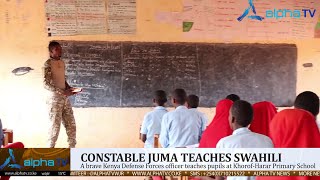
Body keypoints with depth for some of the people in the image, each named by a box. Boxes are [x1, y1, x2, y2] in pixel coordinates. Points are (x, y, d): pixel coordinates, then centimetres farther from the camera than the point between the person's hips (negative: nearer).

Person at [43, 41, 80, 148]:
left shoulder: (62, 62, 12)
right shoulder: (48, 63, -11)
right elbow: (46, 84, -17)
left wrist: (69, 88, 3)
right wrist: (62, 92, -22)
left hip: (65, 98, 7)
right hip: (55, 99, -7)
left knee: (71, 124, 8)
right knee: (55, 126, -3)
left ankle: (72, 148, 18)